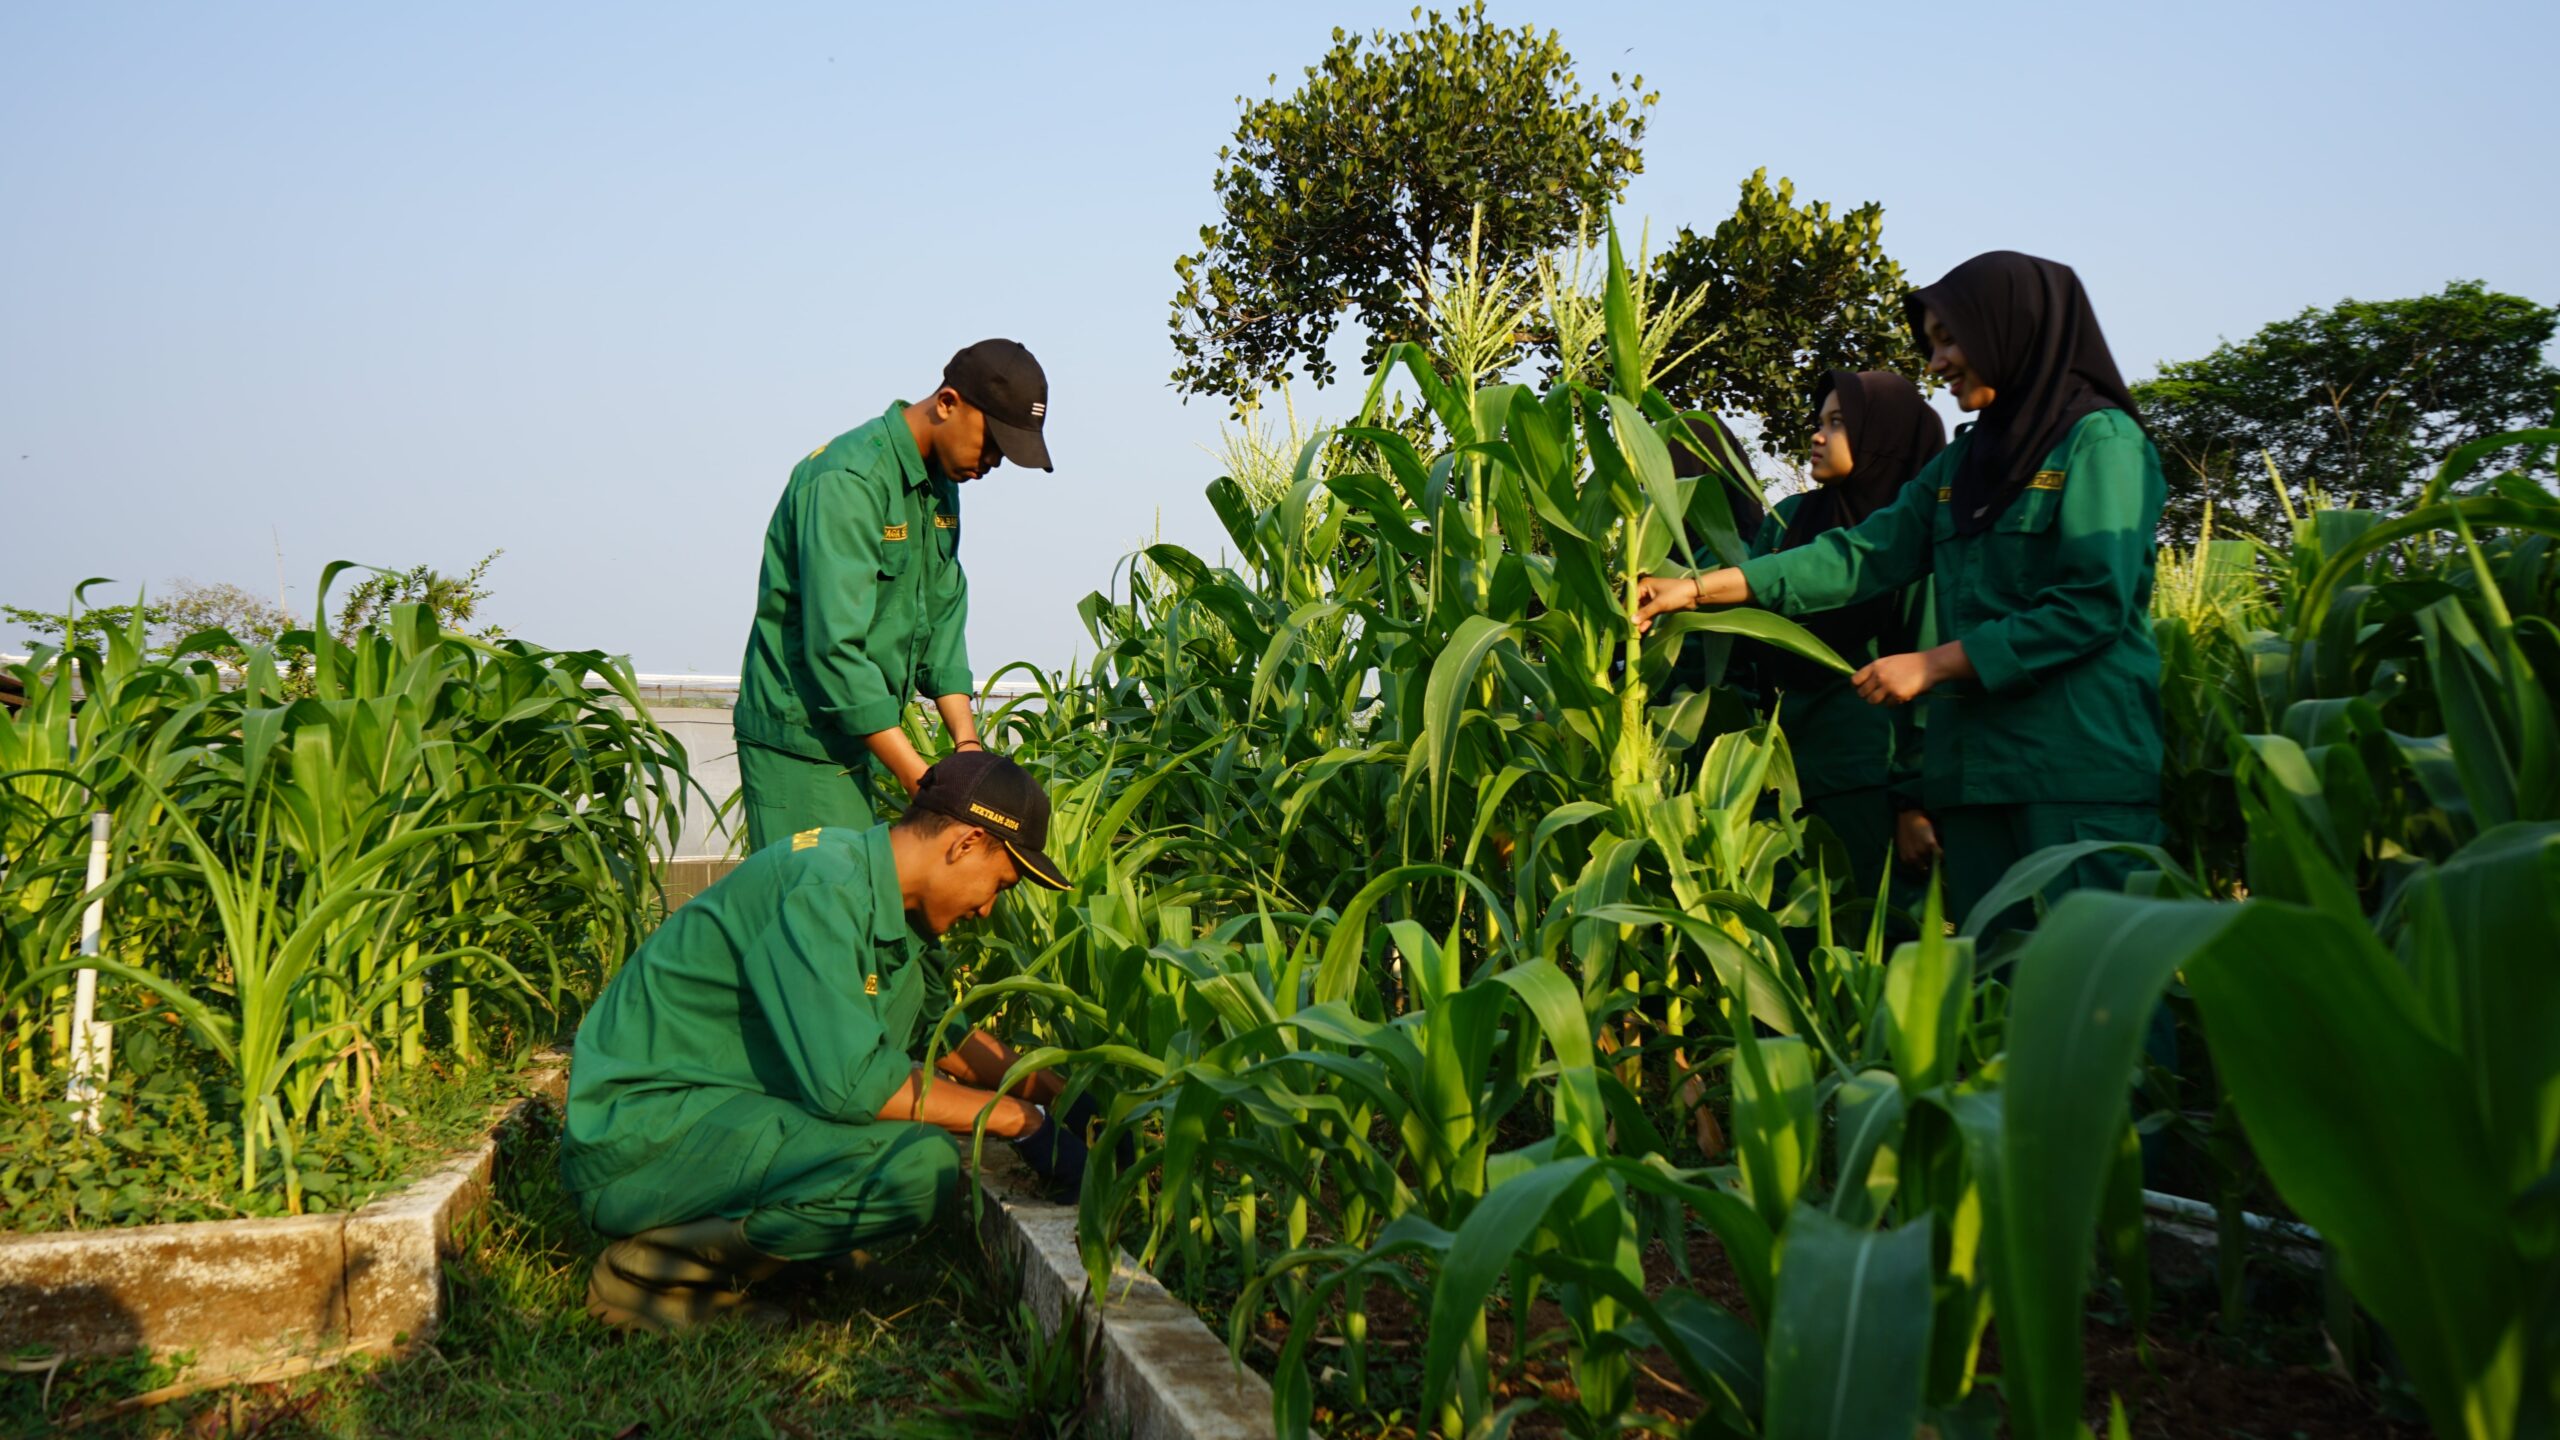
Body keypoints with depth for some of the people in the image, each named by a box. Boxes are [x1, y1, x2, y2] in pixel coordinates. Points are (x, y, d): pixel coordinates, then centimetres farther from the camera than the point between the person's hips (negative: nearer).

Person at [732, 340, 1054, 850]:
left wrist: (967, 739, -2)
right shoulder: (847, 482, -20)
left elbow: (942, 616, 10)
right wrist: (917, 776, -27)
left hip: (858, 740, 9)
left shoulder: (940, 483, 9)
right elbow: (835, 646, -26)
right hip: (799, 740, -9)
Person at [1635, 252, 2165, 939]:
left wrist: (1933, 664, -11)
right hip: (1976, 765, 7)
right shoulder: (1963, 461, 19)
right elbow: (1867, 554, 10)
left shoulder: (2101, 441, -2)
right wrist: (1702, 588, 1)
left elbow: (2095, 603, -12)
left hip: (2080, 773, -6)